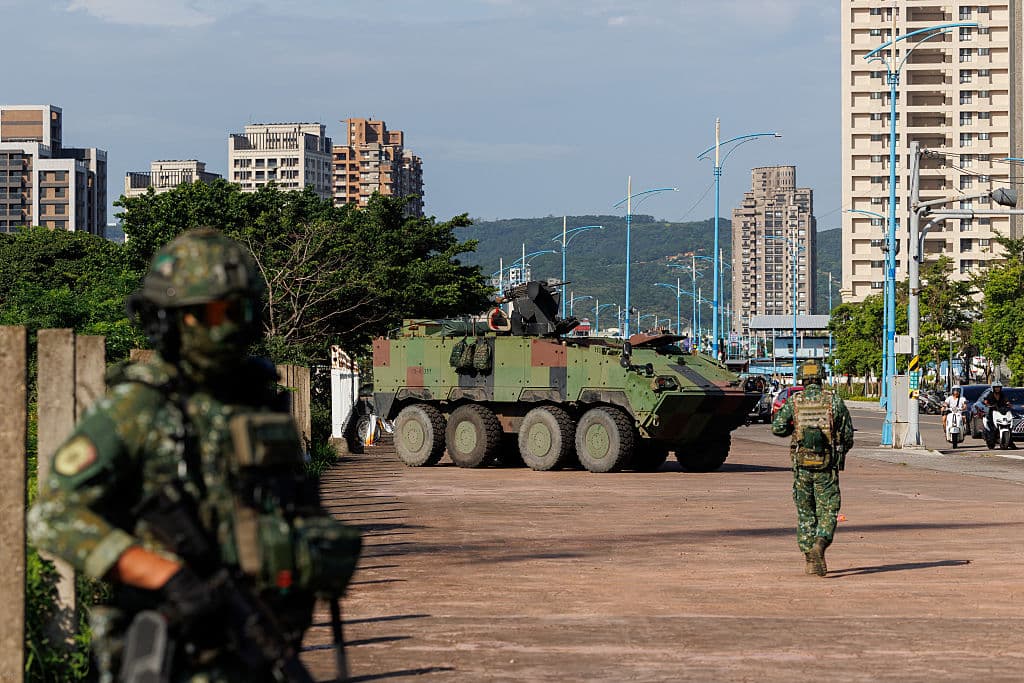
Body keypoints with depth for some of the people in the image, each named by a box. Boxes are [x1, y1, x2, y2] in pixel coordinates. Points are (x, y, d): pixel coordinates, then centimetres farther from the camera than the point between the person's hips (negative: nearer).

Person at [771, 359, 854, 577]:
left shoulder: (794, 401, 1)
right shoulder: (835, 401, 0)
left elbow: (777, 428, -6)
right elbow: (848, 436, 1)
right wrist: (840, 451, 21)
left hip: (802, 464, 1)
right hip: (827, 467, -1)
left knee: (805, 512, 13)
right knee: (828, 512, 2)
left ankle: (810, 559, 13)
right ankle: (820, 545, -24)